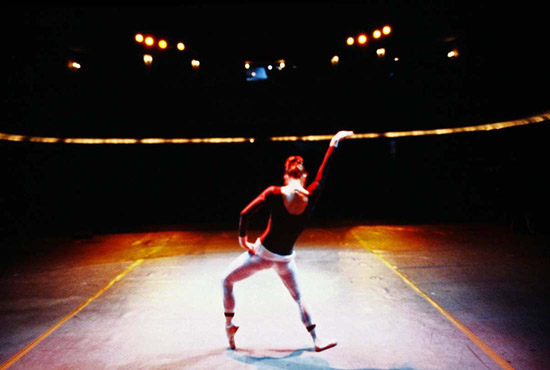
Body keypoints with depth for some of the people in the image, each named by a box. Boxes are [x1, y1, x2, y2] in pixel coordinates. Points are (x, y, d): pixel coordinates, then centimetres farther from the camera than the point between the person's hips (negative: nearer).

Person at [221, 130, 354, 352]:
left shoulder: (274, 193, -18)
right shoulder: (310, 198, -13)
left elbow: (245, 214, -19)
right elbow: (322, 174, 0)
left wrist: (242, 237, -1)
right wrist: (334, 142, 10)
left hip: (261, 254, -2)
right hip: (285, 260, 2)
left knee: (227, 280, 23)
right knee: (298, 297, 25)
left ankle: (229, 325, 32)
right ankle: (316, 340, 35)